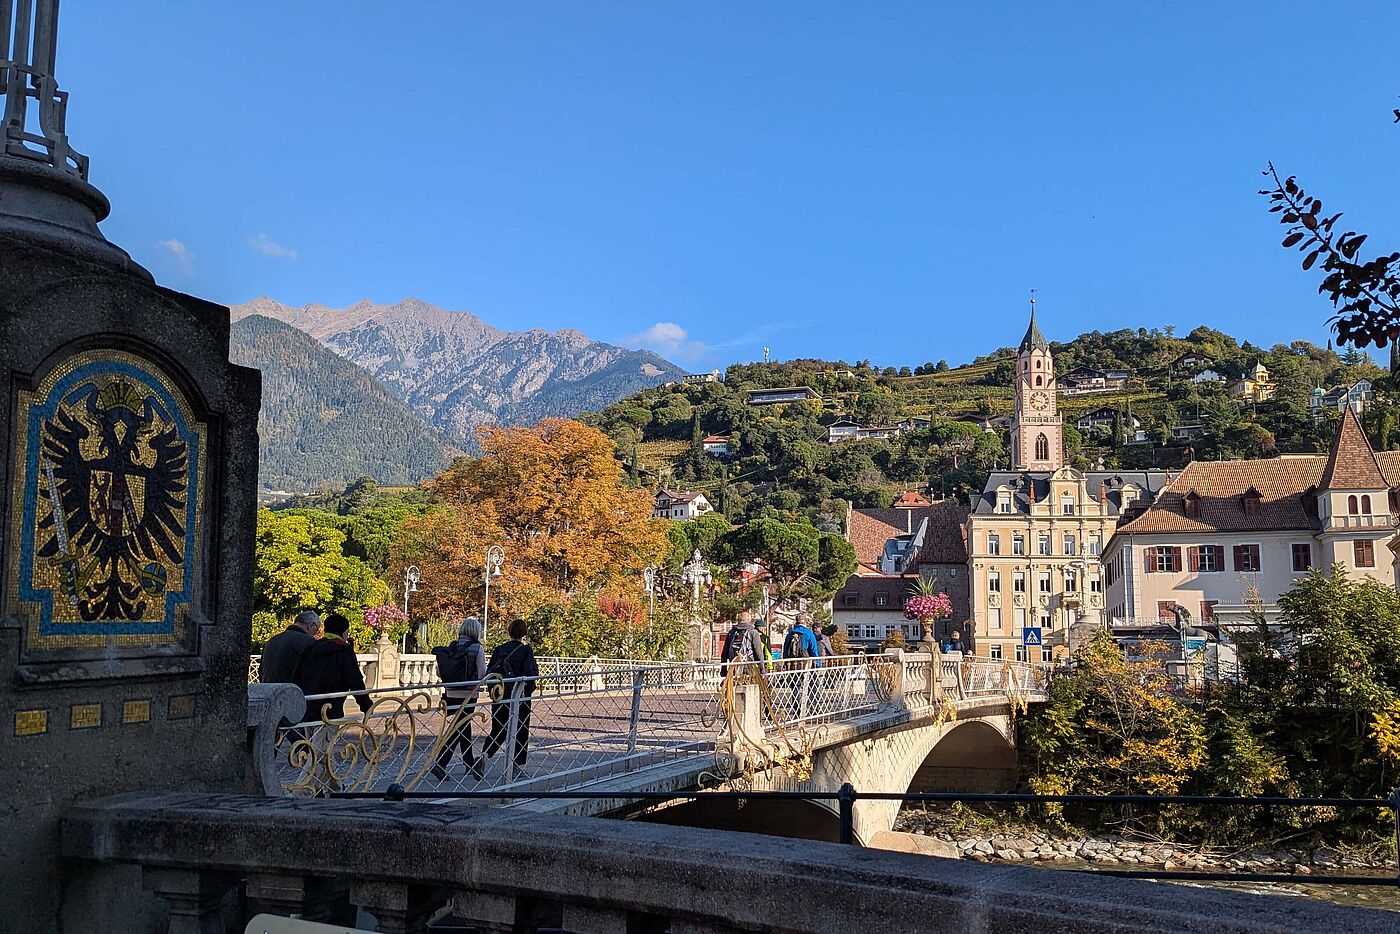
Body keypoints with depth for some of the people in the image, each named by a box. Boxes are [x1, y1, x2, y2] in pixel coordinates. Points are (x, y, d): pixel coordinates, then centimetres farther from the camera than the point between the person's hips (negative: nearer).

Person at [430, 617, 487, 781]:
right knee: (458, 729, 0)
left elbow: (439, 672, 5)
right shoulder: (477, 648, -9)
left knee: (464, 728, 18)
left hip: (450, 694, 5)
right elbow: (482, 675, -11)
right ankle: (440, 764, -9)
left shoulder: (450, 646, 4)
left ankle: (470, 764, 28)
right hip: (468, 695, -5)